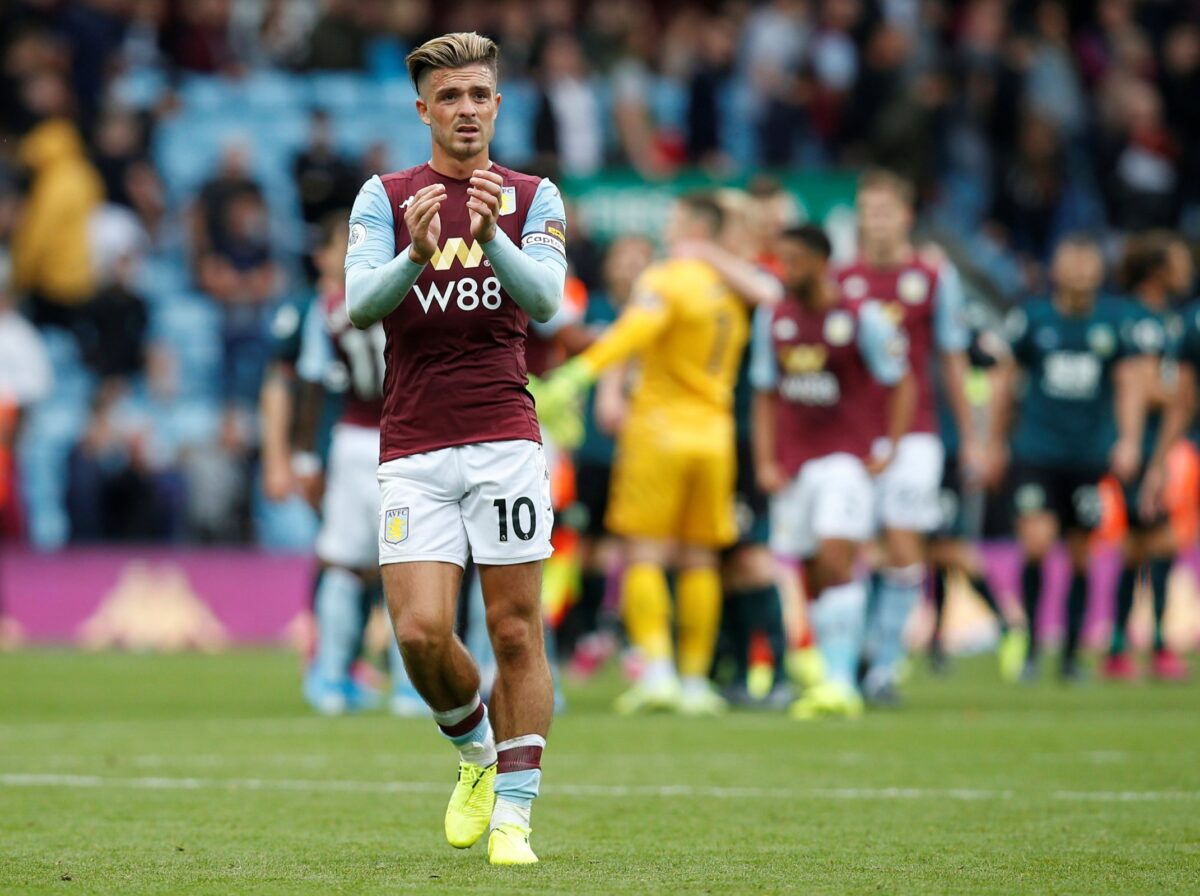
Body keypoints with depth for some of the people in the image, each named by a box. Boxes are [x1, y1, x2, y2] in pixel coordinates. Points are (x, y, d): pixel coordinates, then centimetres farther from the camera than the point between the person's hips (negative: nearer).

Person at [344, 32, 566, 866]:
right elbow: (361, 301, -7)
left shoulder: (534, 197, 7)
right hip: (413, 448, 0)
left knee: (516, 632, -3)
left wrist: (492, 234, -27)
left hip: (505, 439, 0)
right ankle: (476, 755, 19)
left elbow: (544, 299, -9)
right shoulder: (385, 197, 7)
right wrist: (415, 254, -27)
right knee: (421, 633, -9)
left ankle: (512, 814, 5)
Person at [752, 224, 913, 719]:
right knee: (813, 577, 5)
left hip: (847, 457, -5)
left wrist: (889, 451, -6)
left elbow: (900, 384, 0)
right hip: (793, 466, 5)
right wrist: (766, 462, 6)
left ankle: (841, 681, -21)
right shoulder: (774, 320, 9)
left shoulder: (861, 318, -6)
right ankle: (836, 678, 11)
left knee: (836, 559, -19)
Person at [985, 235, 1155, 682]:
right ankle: (1031, 645, 0)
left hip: (1092, 454, 1)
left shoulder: (1118, 319, 1)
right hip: (1037, 452, -1)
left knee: (1080, 557, 5)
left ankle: (1071, 654, 17)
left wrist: (1128, 440, -10)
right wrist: (996, 442, 14)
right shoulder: (1033, 318, 2)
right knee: (1036, 544, -15)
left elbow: (1130, 383, 2)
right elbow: (1006, 378, 12)